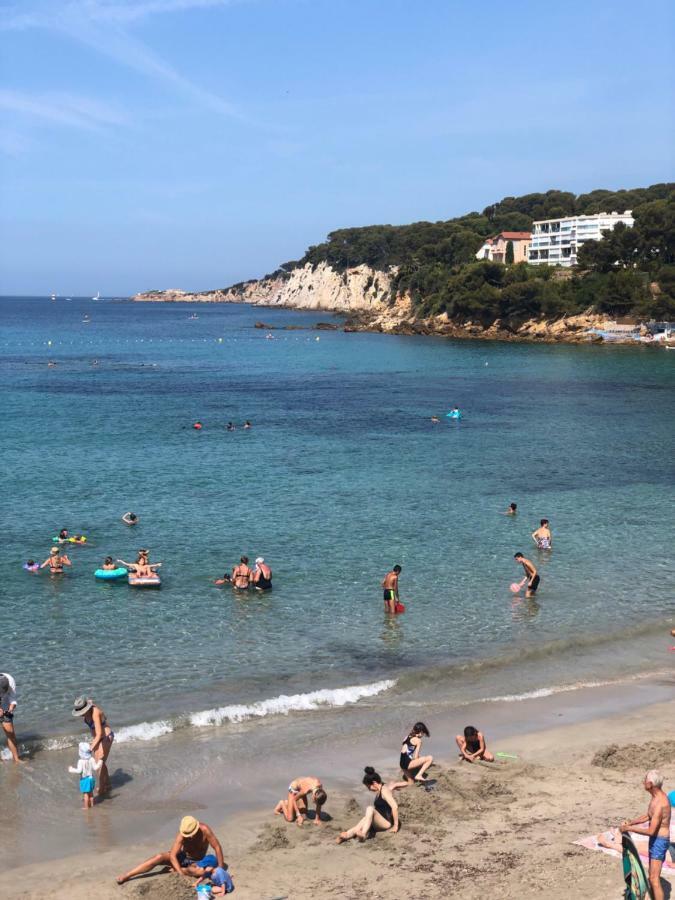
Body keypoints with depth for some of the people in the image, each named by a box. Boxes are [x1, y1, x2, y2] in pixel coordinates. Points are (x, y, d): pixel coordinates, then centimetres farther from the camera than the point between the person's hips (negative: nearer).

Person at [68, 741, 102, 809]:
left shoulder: (81, 761, -21)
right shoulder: (92, 760, -9)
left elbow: (79, 771, -25)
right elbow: (95, 768, -6)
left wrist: (72, 769, -12)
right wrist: (99, 763, 11)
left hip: (84, 779, -5)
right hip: (91, 778, 5)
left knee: (85, 793, 4)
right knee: (91, 792, 21)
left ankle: (86, 806, 10)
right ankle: (91, 803, 33)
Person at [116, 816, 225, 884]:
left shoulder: (204, 830, -31)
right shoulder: (182, 834, -28)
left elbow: (217, 847, -26)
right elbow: (172, 856, -30)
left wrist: (220, 869, -27)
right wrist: (181, 874, -40)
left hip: (197, 861, -1)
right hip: (183, 857, 1)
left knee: (202, 871, -38)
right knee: (159, 857, -25)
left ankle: (176, 869, -13)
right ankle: (126, 876, -23)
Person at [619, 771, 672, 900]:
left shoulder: (660, 804, -28)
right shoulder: (656, 797, 4)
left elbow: (651, 831, -28)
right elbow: (647, 816, 19)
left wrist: (629, 828, -20)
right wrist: (630, 823, 9)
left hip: (659, 841, -10)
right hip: (655, 840, 10)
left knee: (654, 879, -9)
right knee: (652, 877, 19)